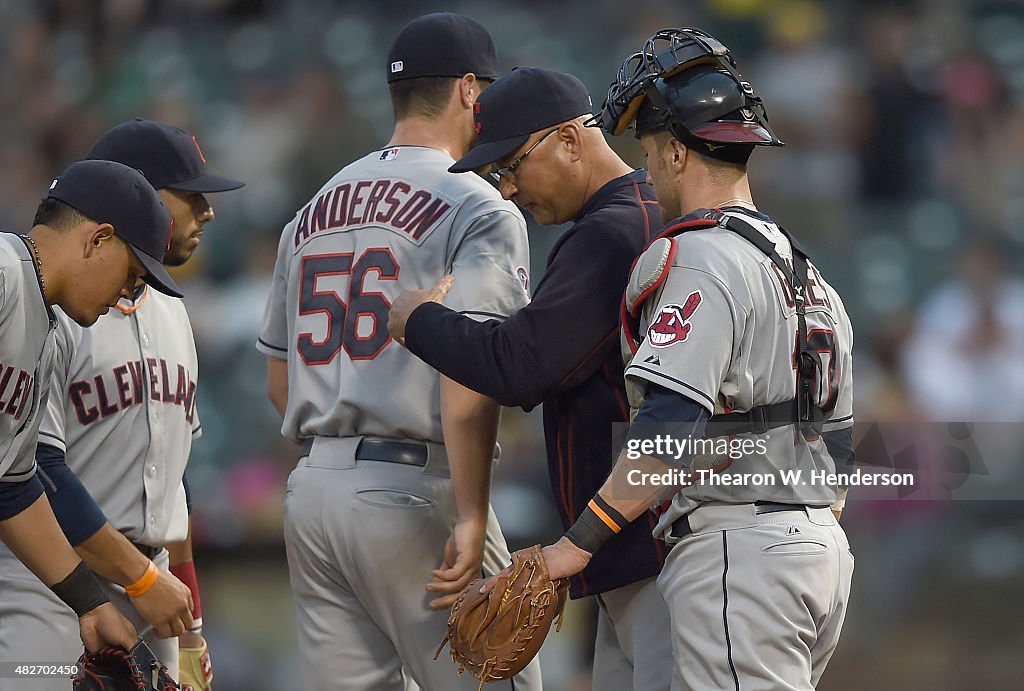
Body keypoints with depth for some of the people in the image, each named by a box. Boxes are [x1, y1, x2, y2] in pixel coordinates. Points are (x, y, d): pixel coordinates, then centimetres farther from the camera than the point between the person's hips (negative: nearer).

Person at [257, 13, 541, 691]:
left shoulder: (314, 211, 17)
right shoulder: (479, 209, -7)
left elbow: (280, 381, 20)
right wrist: (472, 517, -17)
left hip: (312, 489, 7)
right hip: (416, 491, -7)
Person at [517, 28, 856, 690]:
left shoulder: (701, 258, -11)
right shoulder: (808, 271, 20)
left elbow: (671, 426, -22)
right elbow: (839, 444, 22)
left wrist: (576, 545, -20)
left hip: (739, 556, -9)